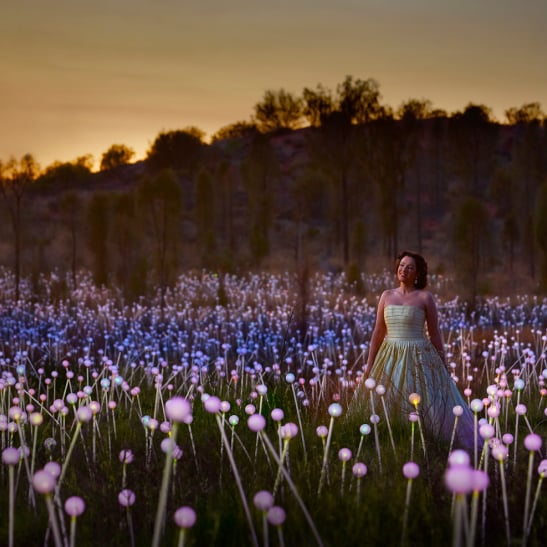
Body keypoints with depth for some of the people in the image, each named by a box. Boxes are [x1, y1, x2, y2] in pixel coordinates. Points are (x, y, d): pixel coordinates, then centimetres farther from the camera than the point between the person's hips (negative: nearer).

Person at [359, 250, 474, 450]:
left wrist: (444, 366, 2)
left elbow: (435, 334, 1)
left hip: (419, 359, -4)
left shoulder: (425, 297, -2)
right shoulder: (387, 296, 8)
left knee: (426, 407, -4)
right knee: (386, 408, 4)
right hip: (391, 358, 4)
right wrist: (369, 364, 7)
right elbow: (378, 333, 10)